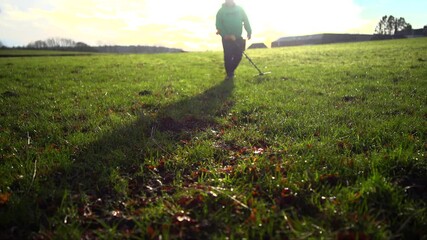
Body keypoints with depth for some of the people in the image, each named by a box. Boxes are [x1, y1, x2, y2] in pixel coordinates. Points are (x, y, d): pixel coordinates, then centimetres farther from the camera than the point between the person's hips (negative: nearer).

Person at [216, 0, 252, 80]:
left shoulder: (240, 9, 6)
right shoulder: (221, 11, -2)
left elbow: (246, 21, 7)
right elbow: (218, 25, -5)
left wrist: (249, 32, -3)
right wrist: (225, 35, -17)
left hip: (238, 38, 3)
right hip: (227, 38, -2)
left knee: (238, 56, 0)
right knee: (228, 56, -5)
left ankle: (231, 70, 22)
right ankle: (229, 74, 9)